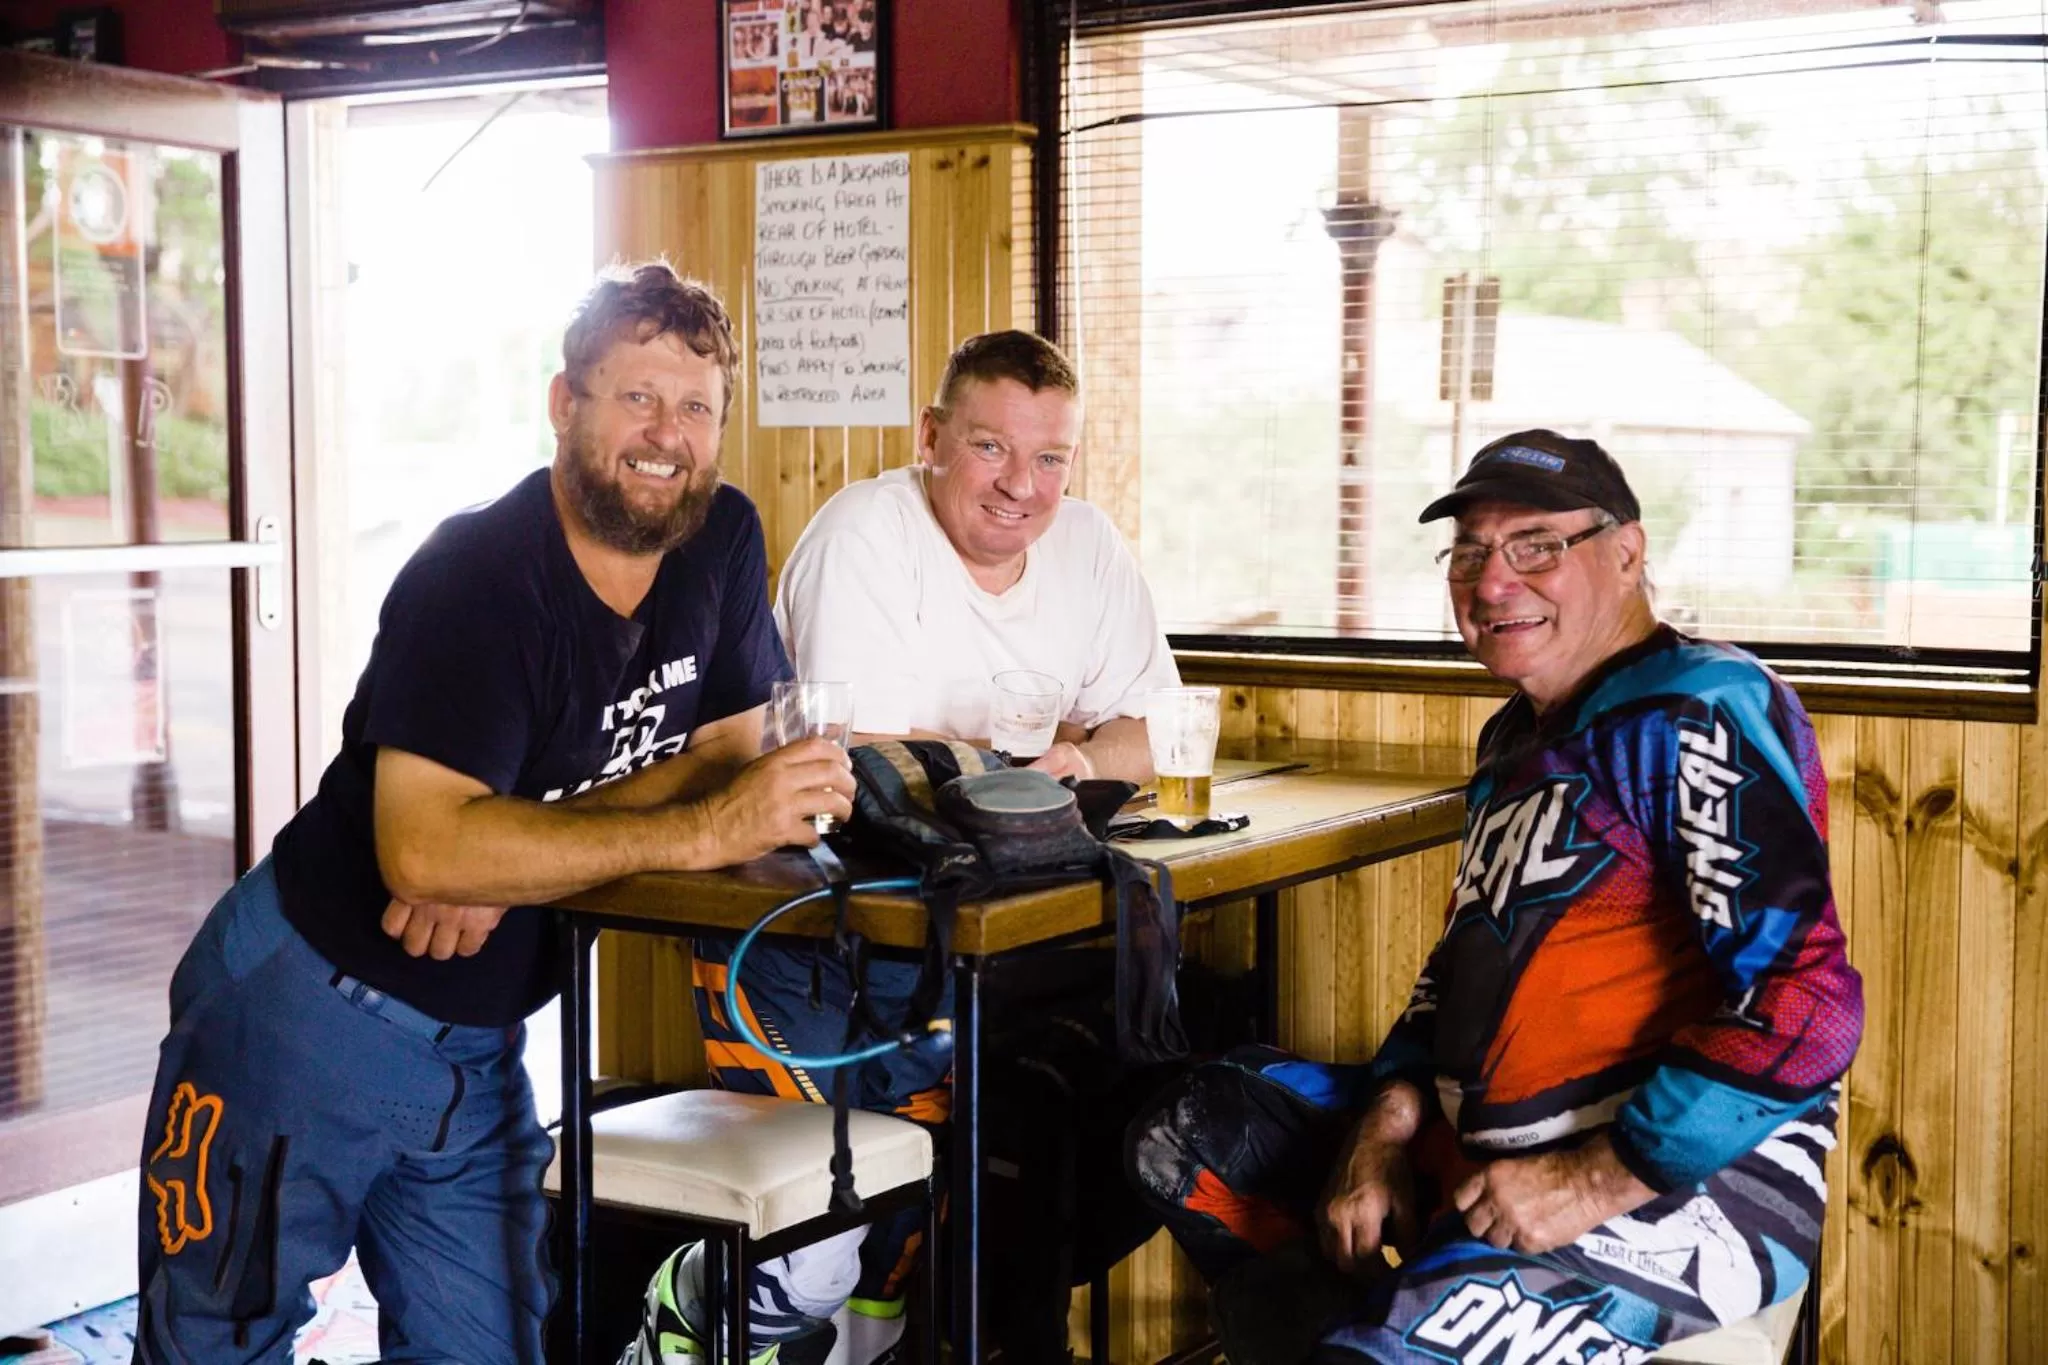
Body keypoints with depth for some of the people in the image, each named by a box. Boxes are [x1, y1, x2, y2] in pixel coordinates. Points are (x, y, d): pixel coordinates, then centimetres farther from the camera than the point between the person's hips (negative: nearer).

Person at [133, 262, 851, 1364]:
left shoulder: (723, 543, -2)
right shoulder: (480, 579, -23)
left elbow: (728, 747, 0)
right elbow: (423, 848, -31)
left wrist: (519, 852, -16)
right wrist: (705, 832, -34)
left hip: (480, 1044, 6)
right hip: (311, 1004, -6)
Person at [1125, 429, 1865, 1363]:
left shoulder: (1699, 714, -13)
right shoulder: (1515, 738, 16)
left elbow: (1805, 1003, -22)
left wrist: (1596, 1180, -22)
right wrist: (1387, 1125, 4)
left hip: (1692, 1179, -9)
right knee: (1184, 1130, 10)